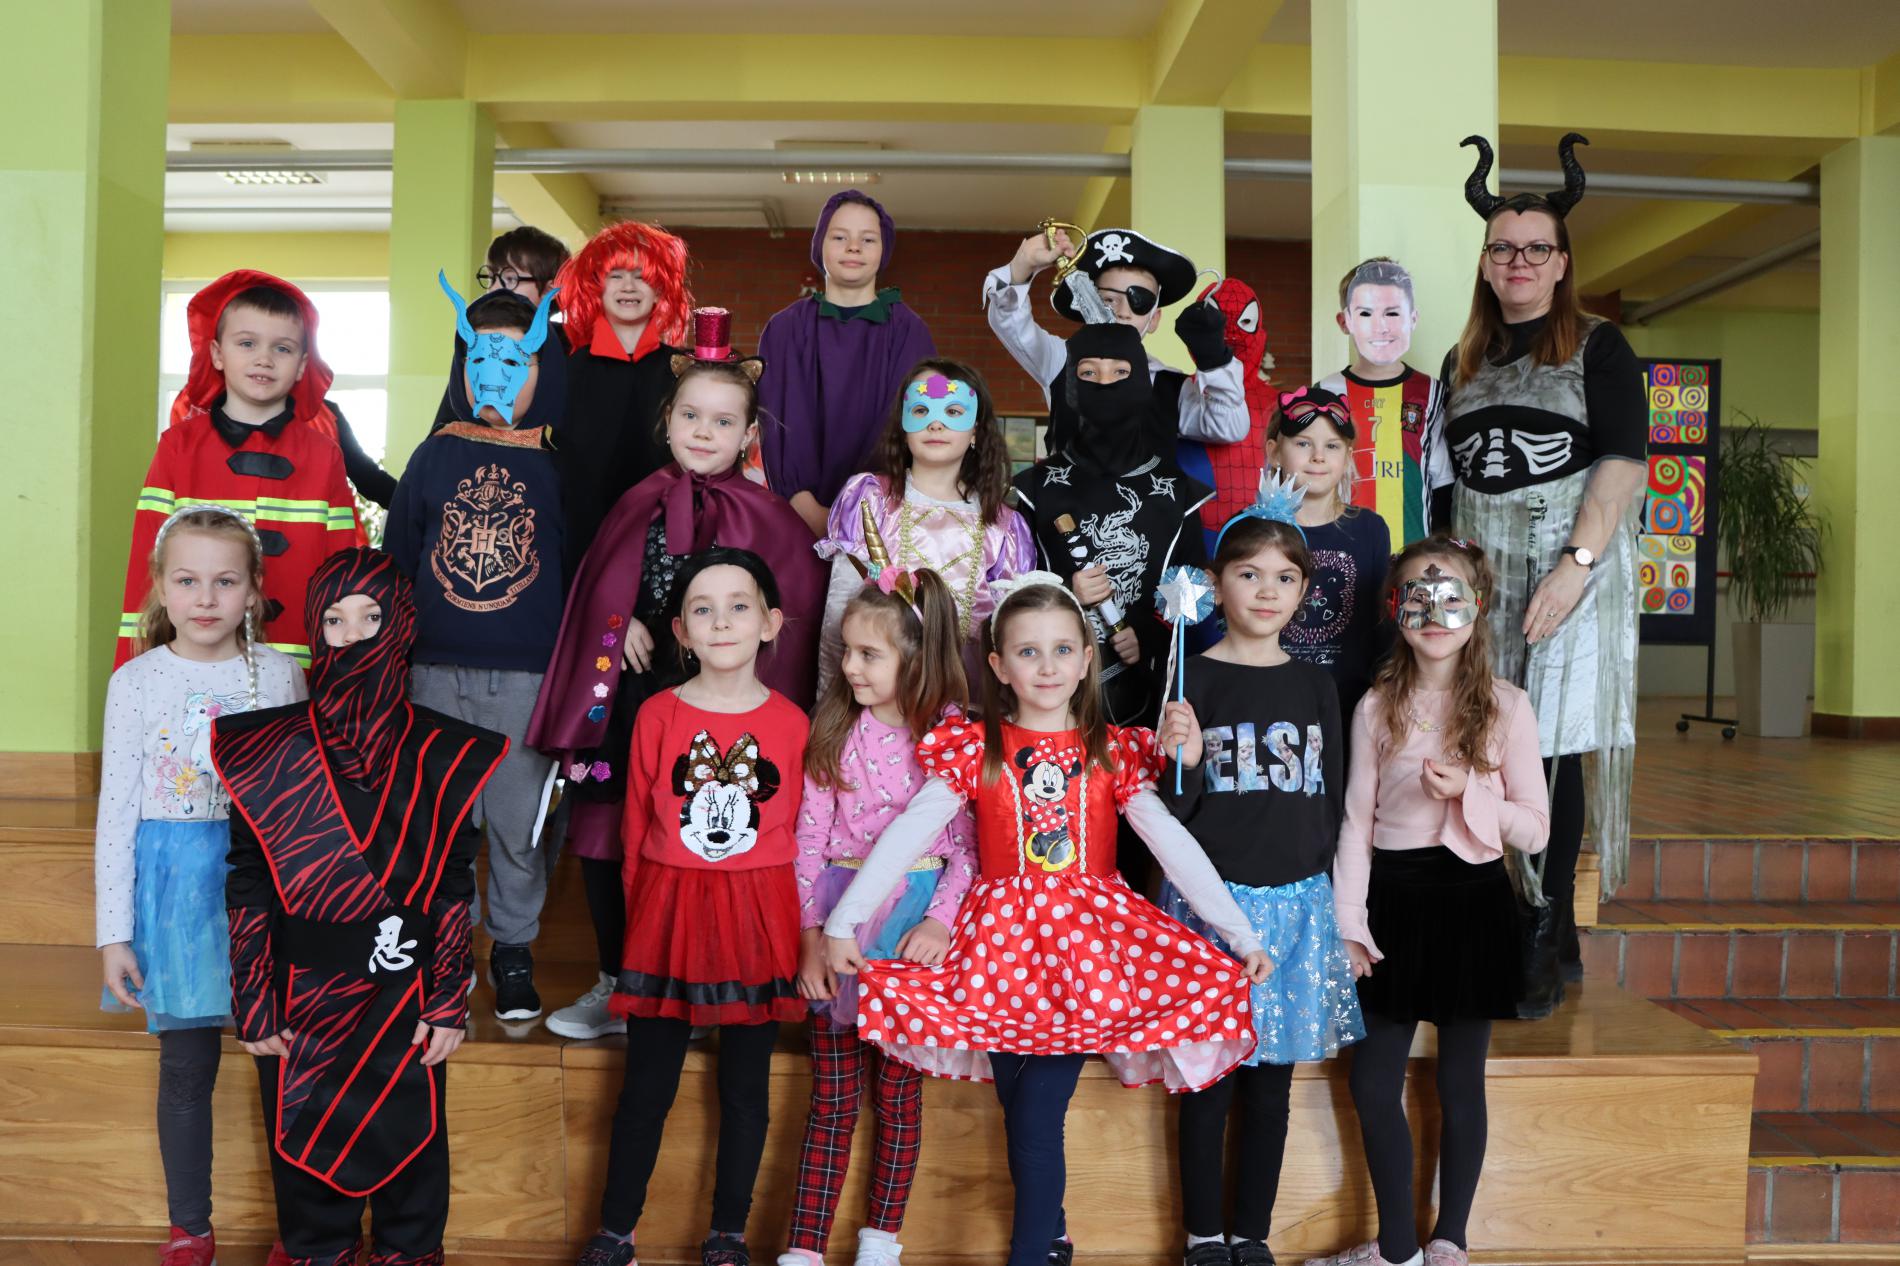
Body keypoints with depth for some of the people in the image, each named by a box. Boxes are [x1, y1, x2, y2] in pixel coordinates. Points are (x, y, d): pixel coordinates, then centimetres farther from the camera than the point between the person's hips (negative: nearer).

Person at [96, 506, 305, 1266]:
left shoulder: (282, 675, -1)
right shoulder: (136, 682, -2)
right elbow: (116, 810, 0)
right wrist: (113, 931, -3)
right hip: (177, 885, 0)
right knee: (186, 1067, 9)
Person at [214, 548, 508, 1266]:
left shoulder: (443, 756, -4)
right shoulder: (266, 752, -4)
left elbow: (455, 889, -2)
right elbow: (246, 889, -1)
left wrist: (449, 1004, -4)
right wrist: (255, 1008, -2)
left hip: (405, 998, 0)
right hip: (303, 998, 0)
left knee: (408, 1142, 12)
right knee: (305, 1140, 14)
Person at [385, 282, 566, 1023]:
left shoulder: (556, 464, 1)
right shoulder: (436, 455, 6)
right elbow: (396, 559, 12)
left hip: (528, 677, -2)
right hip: (438, 674, 2)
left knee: (520, 823, 4)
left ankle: (513, 950, 23)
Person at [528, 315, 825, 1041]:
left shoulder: (768, 519, -2)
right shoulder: (639, 504, 8)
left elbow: (794, 610, -1)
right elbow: (597, 591, 15)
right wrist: (625, 625, -3)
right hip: (628, 693, 4)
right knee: (604, 833, 8)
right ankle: (616, 983, 25)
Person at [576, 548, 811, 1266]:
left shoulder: (791, 724, -4)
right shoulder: (657, 715, -3)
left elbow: (801, 835, 1)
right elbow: (637, 829, 4)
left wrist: (793, 926, 3)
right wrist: (640, 913, 7)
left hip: (758, 920, 0)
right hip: (668, 915, 0)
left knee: (746, 1085, 11)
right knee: (647, 1084, 9)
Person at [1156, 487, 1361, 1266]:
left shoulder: (1315, 686, 8)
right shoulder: (1192, 681, -4)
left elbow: (1331, 801, 14)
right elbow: (1166, 812, -6)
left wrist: (1335, 900, 13)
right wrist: (1183, 760, -25)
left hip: (1297, 902, 4)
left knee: (1272, 1079, 10)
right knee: (1208, 1074, 4)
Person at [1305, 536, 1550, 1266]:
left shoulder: (1506, 707, -3)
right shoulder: (1377, 708, 2)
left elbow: (1536, 830, -3)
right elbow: (1357, 822, 2)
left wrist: (1470, 792, -20)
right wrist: (1349, 923, -4)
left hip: (1472, 901, -1)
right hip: (1394, 898, 2)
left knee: (1460, 1081, 9)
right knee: (1372, 1082, 4)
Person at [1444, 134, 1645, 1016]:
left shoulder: (1597, 349, 3)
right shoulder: (1465, 363, 17)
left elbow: (1624, 462, -7)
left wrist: (1578, 563, -18)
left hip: (1570, 570, -4)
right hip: (1485, 574, 4)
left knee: (1552, 749, -5)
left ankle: (1549, 945, 3)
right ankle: (1550, 935, 12)